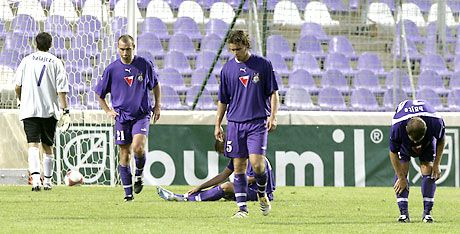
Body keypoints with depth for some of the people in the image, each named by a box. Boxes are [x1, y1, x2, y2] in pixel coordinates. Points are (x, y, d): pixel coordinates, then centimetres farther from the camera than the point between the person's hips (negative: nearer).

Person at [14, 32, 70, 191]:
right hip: (50, 110, 1)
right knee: (47, 146, 14)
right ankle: (47, 181, 21)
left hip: (29, 110, -1)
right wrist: (64, 110, -4)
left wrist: (20, 101, 23)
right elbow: (61, 90, -5)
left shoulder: (27, 60, 4)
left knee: (33, 145, -7)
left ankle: (35, 176, -28)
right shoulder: (56, 62, 1)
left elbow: (17, 85, 5)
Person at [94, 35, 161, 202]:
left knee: (138, 147, -21)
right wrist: (108, 111, 3)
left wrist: (157, 105, 11)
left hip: (142, 114, -1)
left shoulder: (145, 65, -2)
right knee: (125, 155, 2)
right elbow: (99, 93, 10)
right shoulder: (112, 69, -2)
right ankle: (128, 193, 10)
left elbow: (155, 84, 15)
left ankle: (139, 174, 9)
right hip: (122, 117, 1)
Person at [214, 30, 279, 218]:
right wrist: (218, 124, 12)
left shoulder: (263, 65, 1)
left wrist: (273, 116, -6)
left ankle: (262, 194, 15)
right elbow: (222, 100, 14)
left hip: (258, 122, -3)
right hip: (235, 123, 3)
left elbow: (273, 93, 5)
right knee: (239, 166, 1)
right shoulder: (228, 68, 8)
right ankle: (242, 207, 6)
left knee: (257, 163, -13)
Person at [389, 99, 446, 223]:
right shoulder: (397, 127, -41)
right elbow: (393, 153, -24)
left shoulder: (436, 122, -39)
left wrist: (436, 165, -13)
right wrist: (401, 178, -20)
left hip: (428, 139, 0)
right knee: (402, 169, -16)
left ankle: (427, 212, -8)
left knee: (428, 170, -13)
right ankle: (403, 212, -13)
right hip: (403, 142, 0)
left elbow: (441, 141, -14)